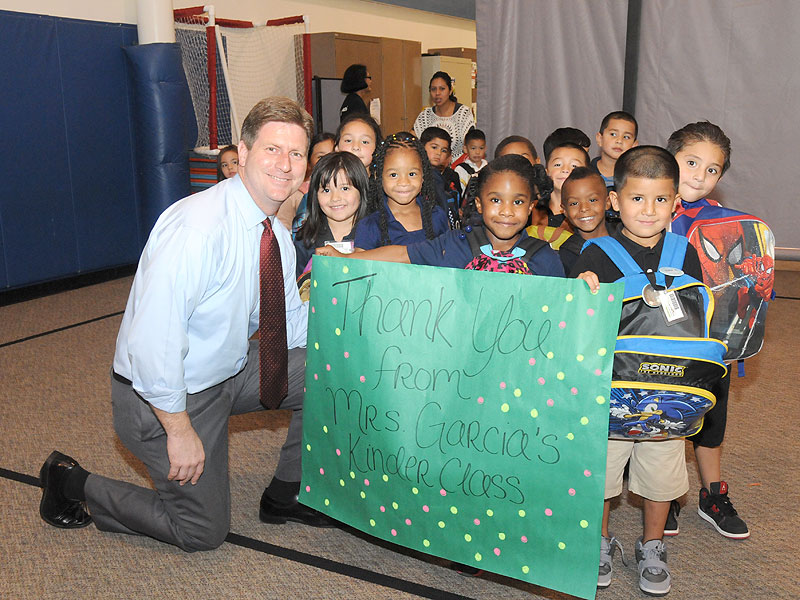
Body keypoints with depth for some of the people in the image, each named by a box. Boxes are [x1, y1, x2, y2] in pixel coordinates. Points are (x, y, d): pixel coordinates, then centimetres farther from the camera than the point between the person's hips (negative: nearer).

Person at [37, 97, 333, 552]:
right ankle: (72, 482, 21)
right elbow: (150, 339, -31)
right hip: (163, 394, -8)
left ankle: (286, 496, 16)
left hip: (230, 370, 8)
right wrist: (180, 429, -24)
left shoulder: (278, 236, -2)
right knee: (205, 531, 4)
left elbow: (290, 321, 9)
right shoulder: (197, 227, -30)